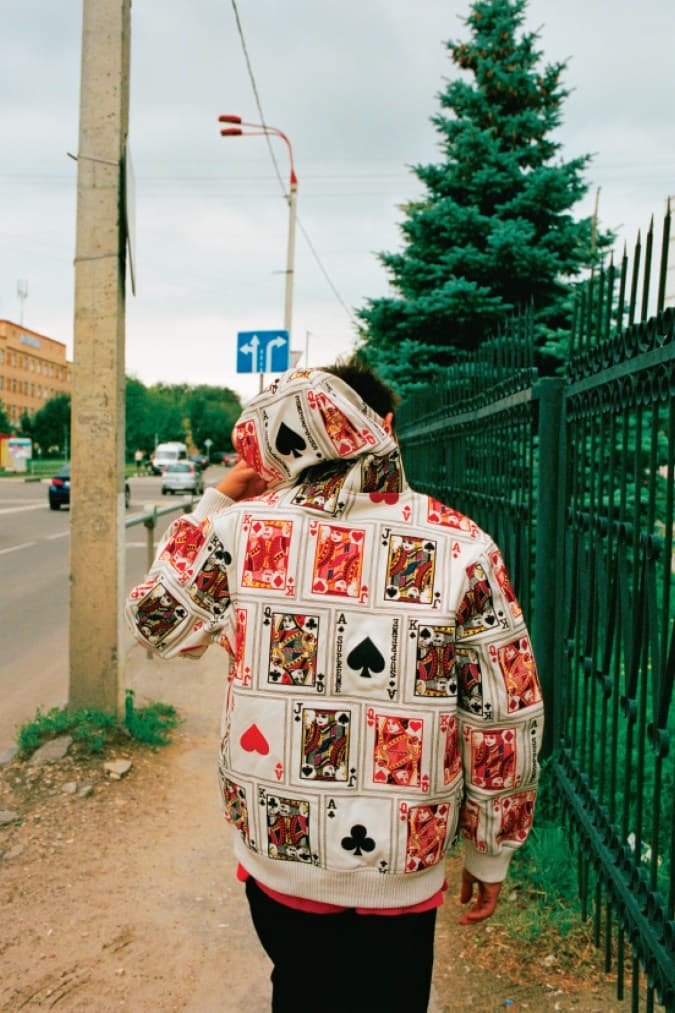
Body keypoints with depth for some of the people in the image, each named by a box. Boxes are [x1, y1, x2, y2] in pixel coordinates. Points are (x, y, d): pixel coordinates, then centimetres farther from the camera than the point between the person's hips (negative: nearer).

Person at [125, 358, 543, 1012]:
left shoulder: (240, 529, -13)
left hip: (274, 852, 2)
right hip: (399, 878, -1)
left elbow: (156, 622, 6)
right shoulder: (461, 549, -16)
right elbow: (503, 724, -10)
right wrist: (491, 855, 5)